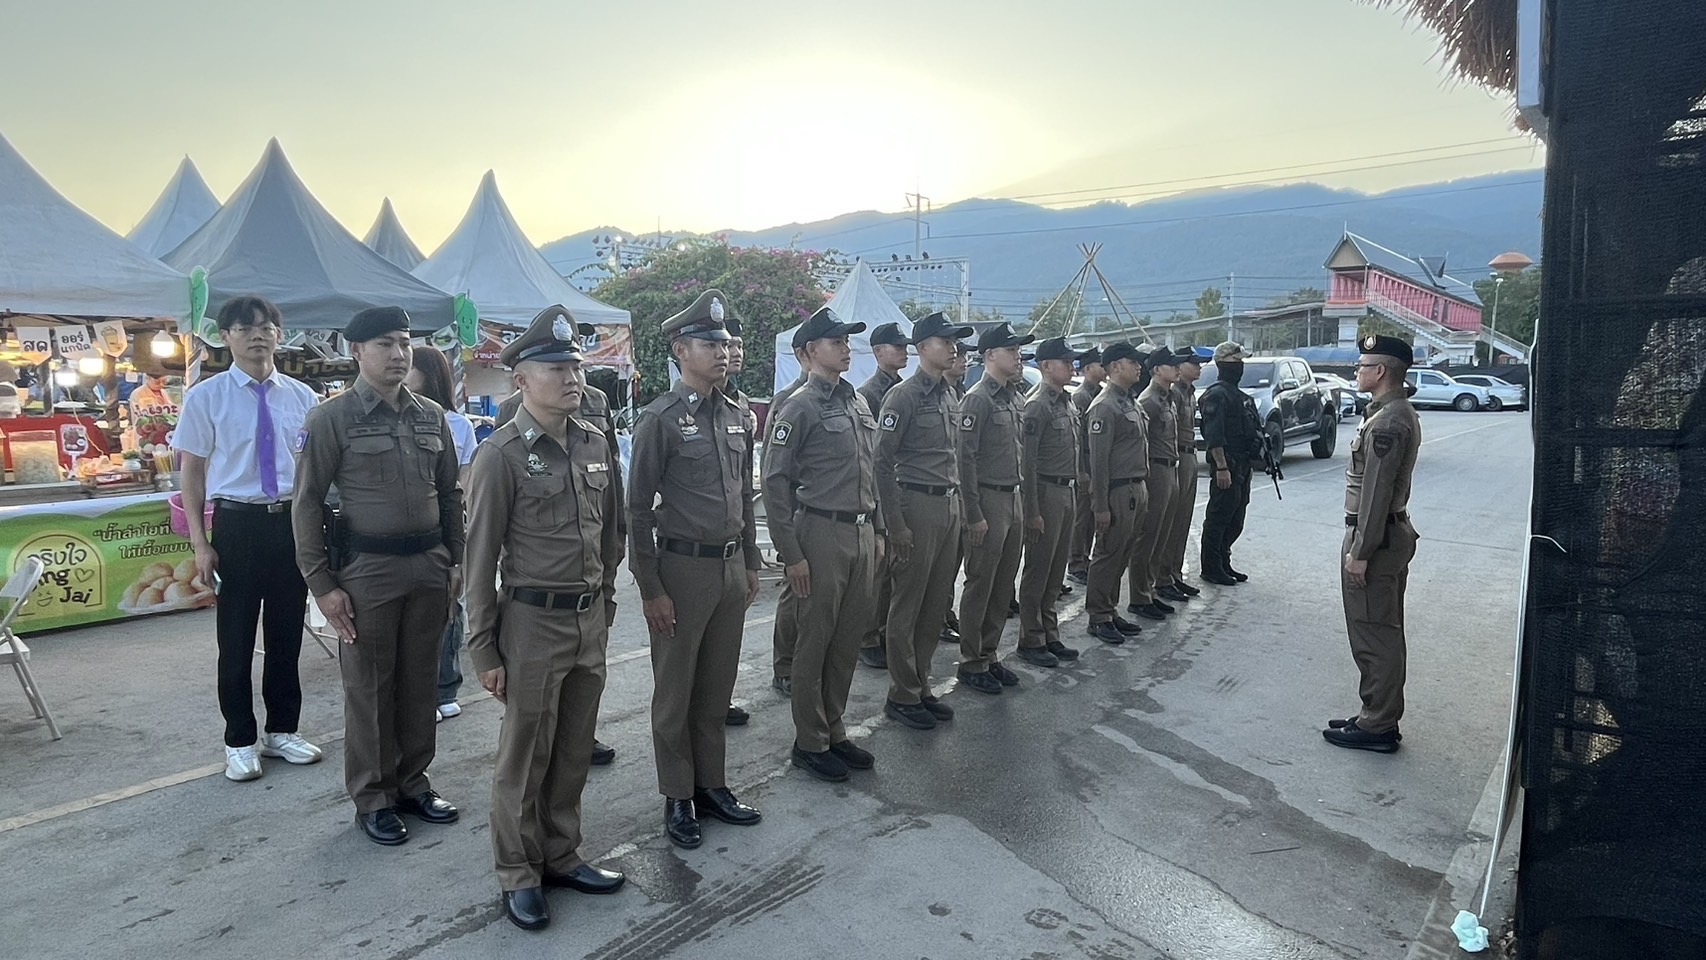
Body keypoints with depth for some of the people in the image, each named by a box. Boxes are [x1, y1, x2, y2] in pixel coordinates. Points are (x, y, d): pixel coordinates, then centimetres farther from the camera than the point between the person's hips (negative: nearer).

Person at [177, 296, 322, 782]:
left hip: (292, 522, 3)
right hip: (237, 524, -2)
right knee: (236, 639, 8)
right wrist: (200, 543, -7)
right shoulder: (206, 396, -4)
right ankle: (240, 742, 25)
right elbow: (192, 472, -2)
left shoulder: (301, 397, 3)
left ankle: (283, 730, 31)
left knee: (287, 634, 14)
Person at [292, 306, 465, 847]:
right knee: (369, 687, 6)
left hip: (430, 565, 4)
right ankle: (373, 798, 21)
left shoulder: (432, 416, 8)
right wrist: (322, 584, -8)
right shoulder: (331, 419, -5)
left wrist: (455, 561, 9)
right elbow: (307, 504, -5)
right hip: (367, 569, -4)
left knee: (420, 680, 12)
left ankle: (412, 783, 28)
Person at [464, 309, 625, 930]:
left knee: (574, 750, 16)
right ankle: (518, 874, 25)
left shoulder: (596, 444, 5)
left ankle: (561, 856, 33)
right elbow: (480, 558, -9)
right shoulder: (501, 455, -12)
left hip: (590, 621, 5)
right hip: (534, 622, -5)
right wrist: (483, 649, -7)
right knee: (525, 756, 8)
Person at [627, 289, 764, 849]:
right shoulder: (660, 418, -11)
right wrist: (651, 589, -12)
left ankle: (711, 785, 31)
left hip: (732, 567, 6)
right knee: (675, 693, 8)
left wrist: (752, 564, 15)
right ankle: (677, 799, 23)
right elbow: (638, 510, -11)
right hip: (683, 569, -6)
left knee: (717, 687, 16)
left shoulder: (735, 417, 8)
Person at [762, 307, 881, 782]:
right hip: (823, 534, -7)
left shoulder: (859, 402, 13)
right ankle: (809, 744, 16)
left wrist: (876, 530, 16)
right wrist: (791, 554, -14)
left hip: (863, 533, 7)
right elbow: (775, 483, -12)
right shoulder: (800, 407, -9)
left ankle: (834, 731, 28)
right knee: (815, 641, 3)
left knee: (849, 639, 13)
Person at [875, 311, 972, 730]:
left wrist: (959, 504, 15)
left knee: (937, 604, 13)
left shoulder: (951, 395, 13)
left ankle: (921, 685, 25)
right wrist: (895, 524, -15)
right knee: (908, 606, 2)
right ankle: (902, 696, 13)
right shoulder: (903, 396, -10)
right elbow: (882, 463, -13)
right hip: (918, 506, -7)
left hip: (950, 506, 8)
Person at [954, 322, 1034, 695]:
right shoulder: (977, 399, -13)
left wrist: (1020, 498, 14)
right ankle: (972, 662, 12)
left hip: (1013, 499, 8)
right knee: (980, 585, 1)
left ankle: (989, 654, 25)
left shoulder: (1012, 396, 13)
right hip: (988, 500, -8)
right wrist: (974, 514, -18)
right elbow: (965, 458, -17)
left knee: (1003, 586, 14)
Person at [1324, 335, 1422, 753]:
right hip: (1394, 533, 11)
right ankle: (1380, 718, 26)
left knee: (1373, 636, -2)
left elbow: (1375, 492, -23)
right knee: (1384, 633, 16)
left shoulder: (1386, 423, -20)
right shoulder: (1400, 413, 13)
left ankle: (1376, 727, 7)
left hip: (1375, 538, -11)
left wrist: (1360, 553, -21)